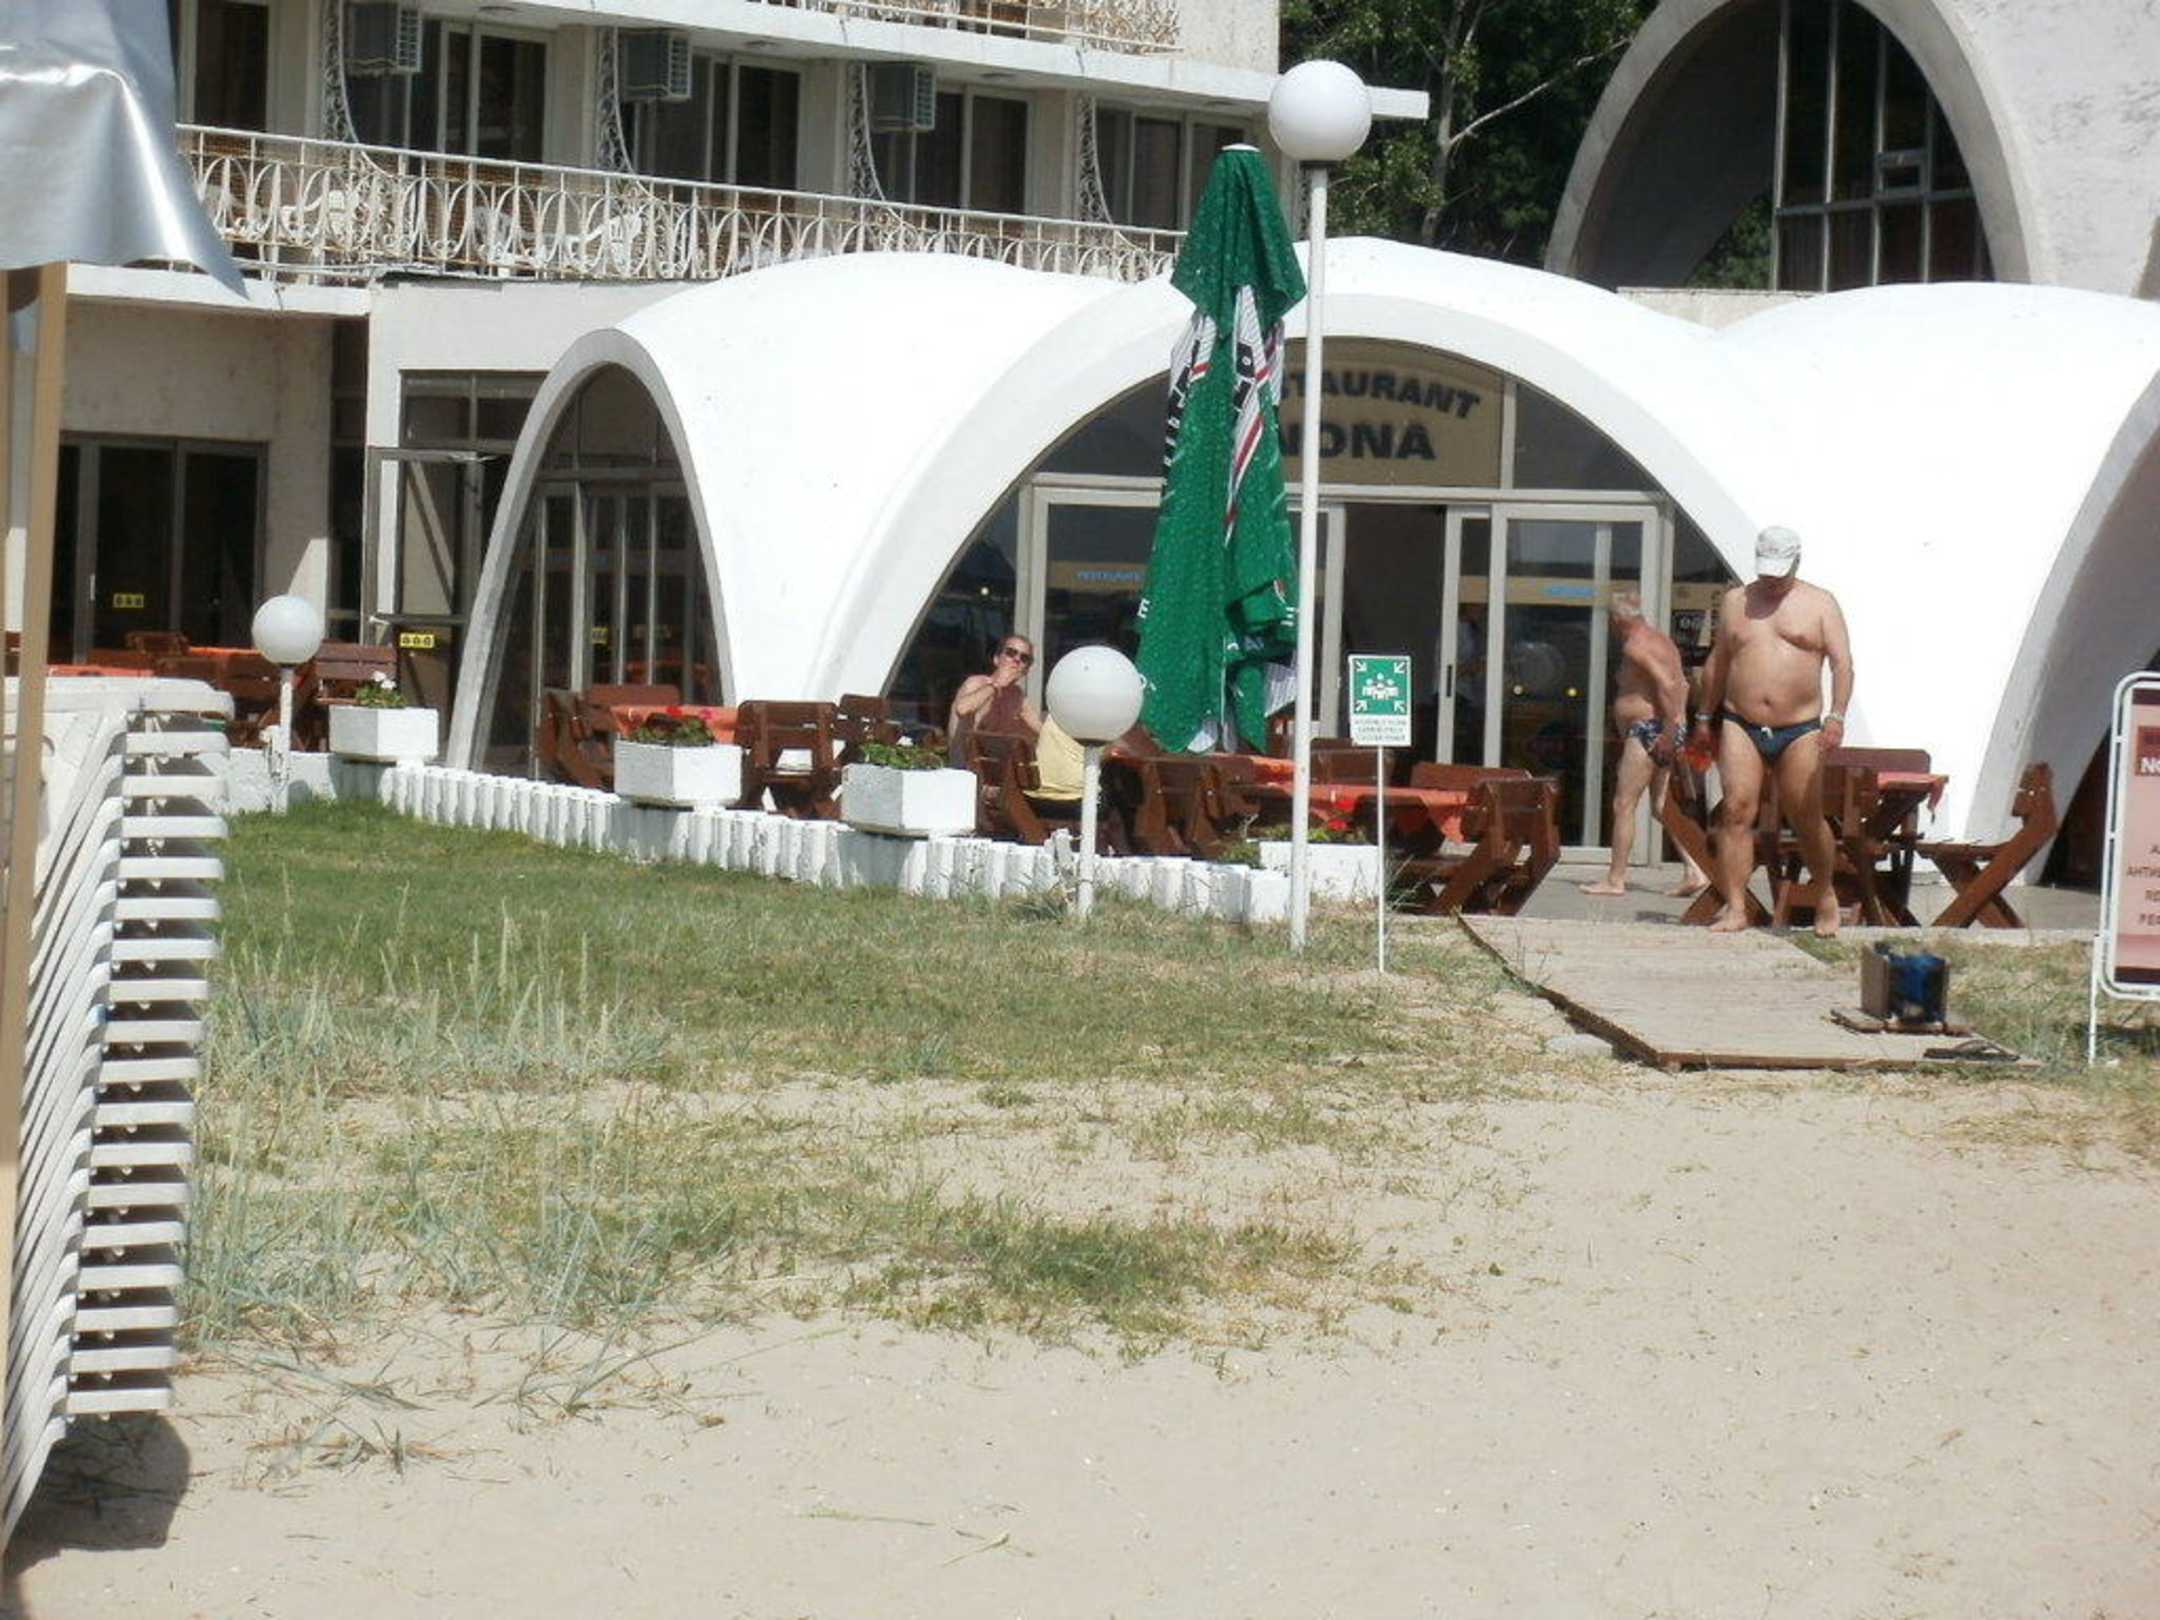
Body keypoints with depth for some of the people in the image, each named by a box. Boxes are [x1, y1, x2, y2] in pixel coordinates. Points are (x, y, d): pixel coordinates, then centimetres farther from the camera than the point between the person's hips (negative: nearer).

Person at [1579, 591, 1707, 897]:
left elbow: (1667, 685, -23)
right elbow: (1681, 685, 20)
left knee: (1623, 805, -5)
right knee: (1662, 806, 10)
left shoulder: (1635, 645, -12)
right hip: (1668, 733, 10)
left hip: (1647, 731, -10)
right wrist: (1674, 725, 19)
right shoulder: (1661, 639, 18)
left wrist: (1669, 728, -22)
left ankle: (1615, 879, -4)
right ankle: (1694, 872, 1)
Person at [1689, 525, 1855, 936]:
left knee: (1806, 817, 2)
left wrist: (1837, 715, -15)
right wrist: (1705, 716, 22)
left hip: (1800, 729, -2)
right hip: (1740, 726, 2)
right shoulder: (1735, 601, 13)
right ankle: (1735, 908, -12)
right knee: (1736, 811, -12)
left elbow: (1842, 662, -2)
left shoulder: (1819, 603, 5)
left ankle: (1825, 896, 24)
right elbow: (1717, 663, 22)